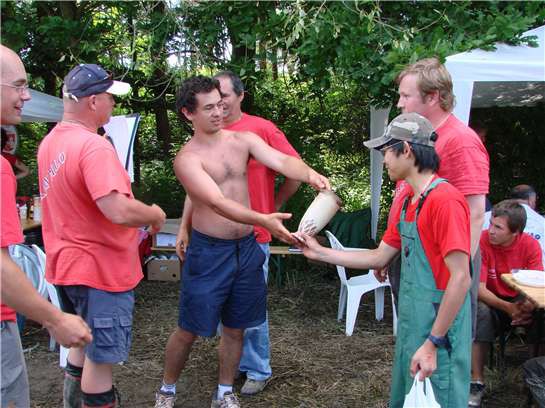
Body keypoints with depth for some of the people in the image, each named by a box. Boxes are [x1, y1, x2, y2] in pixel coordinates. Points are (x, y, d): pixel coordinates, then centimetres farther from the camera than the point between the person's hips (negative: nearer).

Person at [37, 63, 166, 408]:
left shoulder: (50, 142, 6)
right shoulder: (94, 146, -24)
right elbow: (120, 211, -33)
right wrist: (155, 214, -14)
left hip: (66, 265, 10)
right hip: (101, 269, -9)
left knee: (82, 346, 26)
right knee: (101, 358, 5)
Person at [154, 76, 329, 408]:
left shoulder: (244, 140, 2)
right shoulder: (187, 159, -12)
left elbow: (282, 161, -14)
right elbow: (218, 203, -25)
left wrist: (310, 174, -36)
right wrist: (263, 220, -39)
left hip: (246, 248, 4)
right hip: (209, 252, -4)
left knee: (235, 328, 15)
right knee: (189, 329, 6)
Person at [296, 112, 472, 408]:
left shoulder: (445, 200, -20)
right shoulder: (407, 202, 9)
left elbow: (461, 279, -23)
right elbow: (378, 257, 13)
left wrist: (434, 343, -21)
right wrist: (319, 252, 12)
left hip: (438, 328, -9)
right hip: (410, 323, 9)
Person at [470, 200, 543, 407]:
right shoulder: (482, 241, -18)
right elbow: (479, 288, -20)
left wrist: (528, 305, -36)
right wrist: (508, 308, -34)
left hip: (522, 302, 2)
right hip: (492, 302, -2)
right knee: (481, 312, -34)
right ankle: (477, 383, -25)